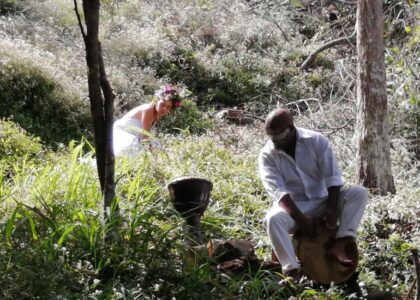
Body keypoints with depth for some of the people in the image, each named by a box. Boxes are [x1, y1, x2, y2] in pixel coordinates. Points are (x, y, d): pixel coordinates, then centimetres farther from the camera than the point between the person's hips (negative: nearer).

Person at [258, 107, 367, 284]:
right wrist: (301, 219, -32)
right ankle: (292, 270, -38)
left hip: (322, 202, 2)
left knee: (359, 193, -21)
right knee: (273, 218, -35)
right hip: (292, 207, -1)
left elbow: (333, 177, -9)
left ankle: (338, 245, -31)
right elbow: (278, 191, -20)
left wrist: (331, 208, -23)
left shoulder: (316, 141, -7)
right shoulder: (267, 155, -9)